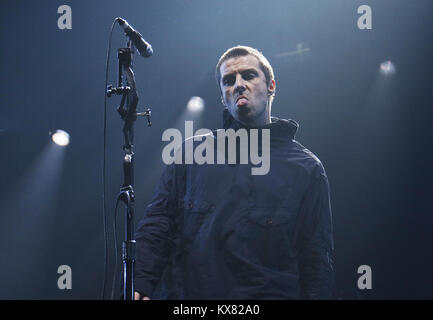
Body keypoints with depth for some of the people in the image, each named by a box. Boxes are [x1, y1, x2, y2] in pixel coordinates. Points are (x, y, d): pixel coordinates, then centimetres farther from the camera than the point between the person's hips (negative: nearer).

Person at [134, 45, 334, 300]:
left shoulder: (307, 168, 10)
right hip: (183, 292, 2)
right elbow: (156, 226, 10)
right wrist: (140, 286, -3)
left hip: (267, 293, -1)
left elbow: (318, 260, 8)